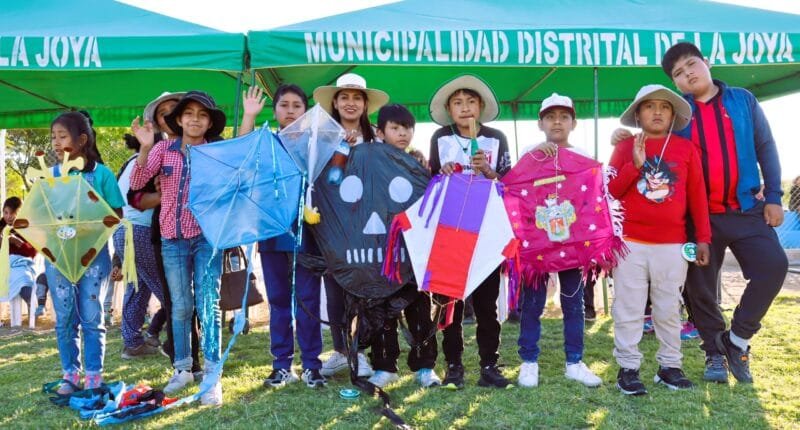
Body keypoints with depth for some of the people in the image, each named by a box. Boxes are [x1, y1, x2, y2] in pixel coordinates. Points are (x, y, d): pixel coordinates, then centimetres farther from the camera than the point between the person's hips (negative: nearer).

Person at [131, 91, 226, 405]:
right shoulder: (164, 149, 4)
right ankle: (183, 369, 24)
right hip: (172, 239, 2)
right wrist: (145, 148, -20)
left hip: (207, 236, -2)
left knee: (208, 305, -5)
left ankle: (212, 376, -1)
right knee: (180, 307, 10)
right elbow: (137, 183, -5)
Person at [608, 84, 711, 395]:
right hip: (630, 242, -1)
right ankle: (627, 368, 10)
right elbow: (610, 191, 0)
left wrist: (703, 238, 4)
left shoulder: (686, 148, 6)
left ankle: (670, 366, 21)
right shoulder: (625, 147, 4)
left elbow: (697, 196, 6)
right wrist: (635, 164, -13)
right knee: (628, 309, 2)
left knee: (669, 309, 10)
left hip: (673, 244, 1)